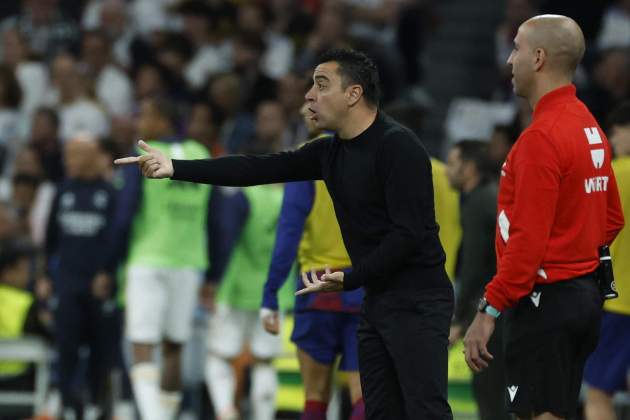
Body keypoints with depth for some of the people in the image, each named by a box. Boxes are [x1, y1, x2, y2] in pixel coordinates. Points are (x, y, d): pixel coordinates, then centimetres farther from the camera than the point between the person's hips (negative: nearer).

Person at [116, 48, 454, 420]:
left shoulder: (398, 146, -15)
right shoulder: (331, 152, 12)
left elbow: (409, 233, -20)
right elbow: (259, 169, 10)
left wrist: (349, 280, -19)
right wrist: (175, 168, 5)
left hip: (416, 302, -9)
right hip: (378, 301, 9)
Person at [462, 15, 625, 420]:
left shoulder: (542, 137, -18)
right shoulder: (588, 125, 12)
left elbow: (528, 239, -22)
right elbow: (612, 219, 20)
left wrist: (488, 310, -20)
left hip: (544, 299, -10)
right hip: (586, 293, 10)